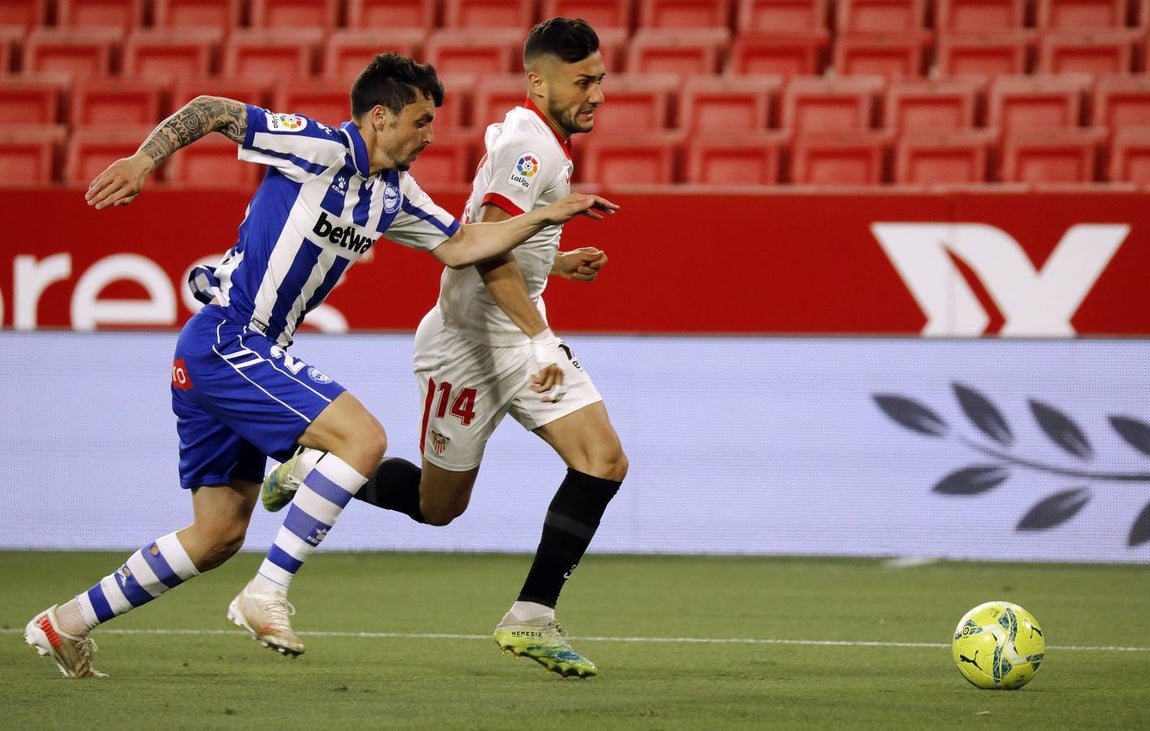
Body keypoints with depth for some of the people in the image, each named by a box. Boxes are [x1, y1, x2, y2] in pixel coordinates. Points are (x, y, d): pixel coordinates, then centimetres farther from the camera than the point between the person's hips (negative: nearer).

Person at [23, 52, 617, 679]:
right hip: (226, 340, -10)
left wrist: (550, 215, 12)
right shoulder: (320, 148, -12)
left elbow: (459, 245, 19)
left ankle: (67, 623, 20)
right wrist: (144, 160, -22)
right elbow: (210, 111, -10)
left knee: (220, 536, 12)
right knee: (363, 437, -18)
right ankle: (266, 595, -16)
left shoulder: (393, 193, 12)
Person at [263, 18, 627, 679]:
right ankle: (316, 470, 29)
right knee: (437, 504, 3)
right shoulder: (527, 144, -18)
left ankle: (533, 618, -7)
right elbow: (486, 249, -30)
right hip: (468, 340, -9)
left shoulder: (537, 141, 13)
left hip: (521, 335, 9)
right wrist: (538, 338, -34)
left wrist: (554, 264, 25)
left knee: (604, 460, -9)